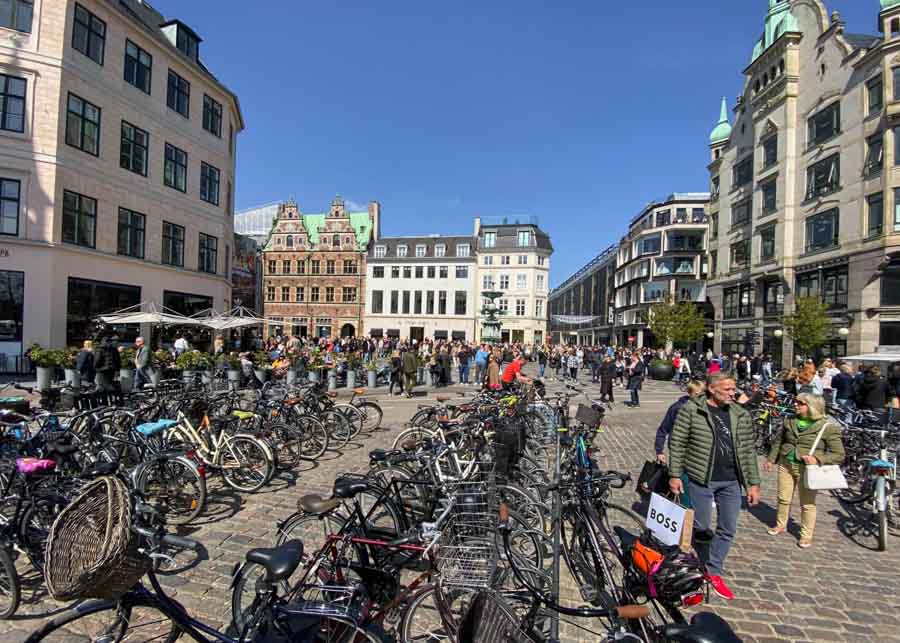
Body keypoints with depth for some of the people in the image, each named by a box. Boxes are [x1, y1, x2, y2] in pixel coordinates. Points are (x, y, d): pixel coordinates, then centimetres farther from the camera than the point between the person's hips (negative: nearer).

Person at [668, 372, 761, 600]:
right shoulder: (690, 410, -9)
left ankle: (714, 572, 26)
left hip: (731, 481, 4)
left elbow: (749, 450, 8)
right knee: (701, 527, 7)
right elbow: (677, 443, -7)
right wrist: (675, 475, -9)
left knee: (728, 530, 10)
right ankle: (705, 567, 31)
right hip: (700, 479, -4)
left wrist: (753, 483, 6)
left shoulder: (741, 415, 4)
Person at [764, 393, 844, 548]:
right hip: (786, 465, 4)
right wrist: (771, 459, 15)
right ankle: (781, 525, 34)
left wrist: (818, 459, -22)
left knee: (807, 504, 6)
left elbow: (839, 454, -9)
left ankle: (806, 535, 23)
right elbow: (778, 442, 16)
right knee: (783, 499, 14)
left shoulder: (828, 427, -11)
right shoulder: (790, 421, 3)